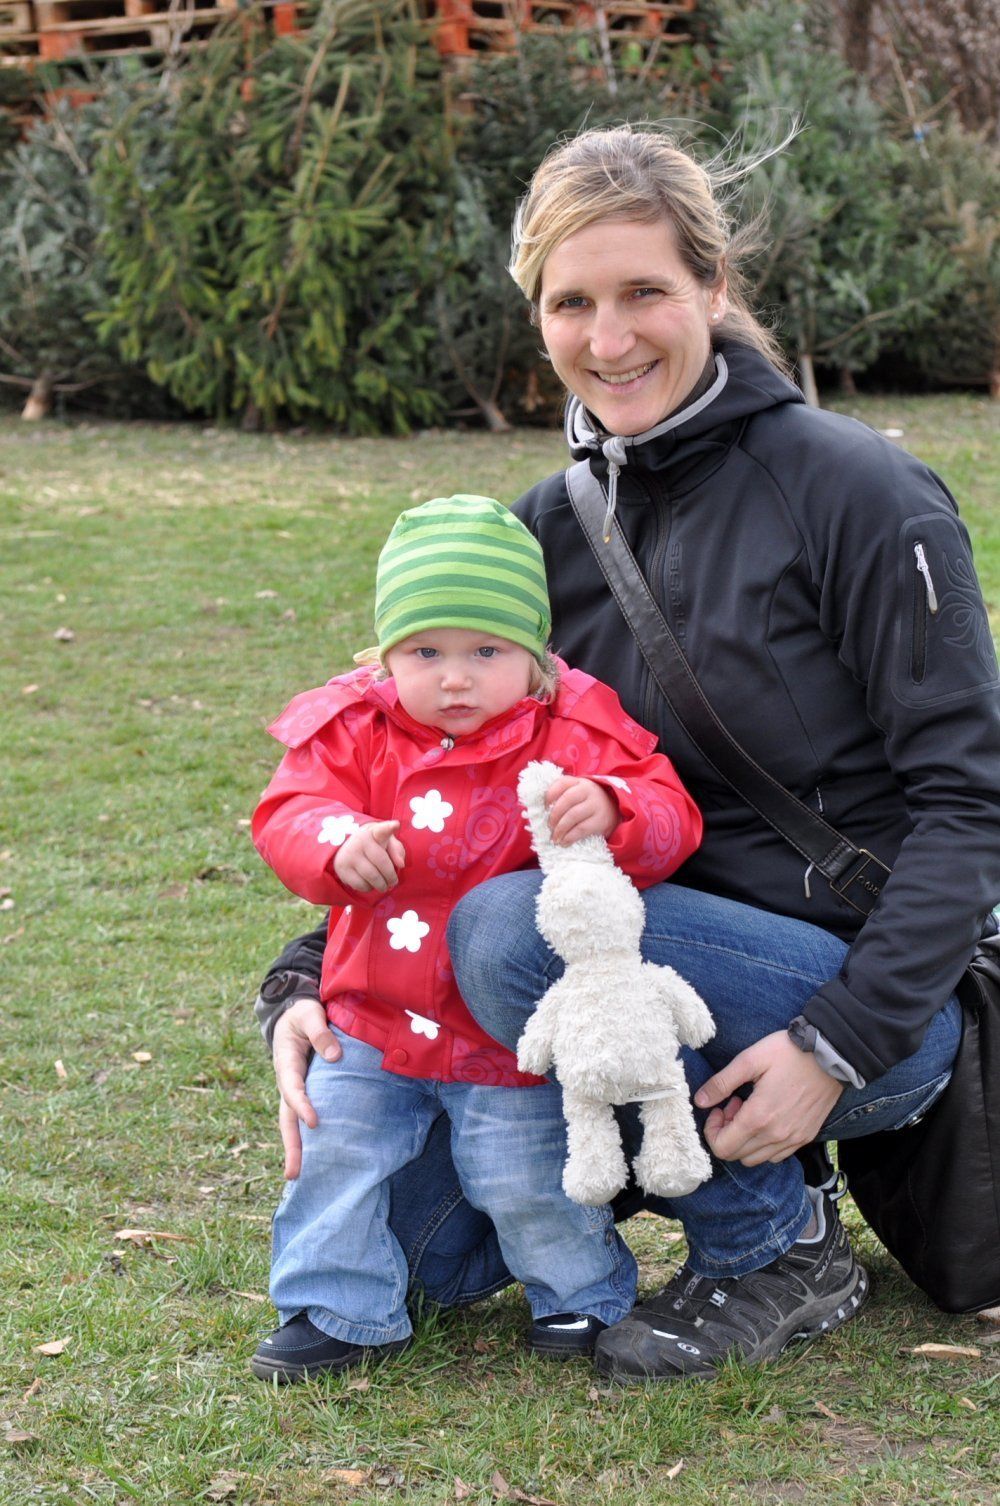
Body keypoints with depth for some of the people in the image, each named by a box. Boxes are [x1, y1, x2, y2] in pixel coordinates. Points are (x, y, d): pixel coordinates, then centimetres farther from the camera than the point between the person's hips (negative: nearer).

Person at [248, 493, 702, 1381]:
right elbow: (289, 811, -11)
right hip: (373, 1024, 4)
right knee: (332, 1153, 6)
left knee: (526, 1180, 1)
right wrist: (338, 843, -34)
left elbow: (669, 818, -17)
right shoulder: (354, 731, -4)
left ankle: (585, 1296, 28)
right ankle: (339, 1310, 25)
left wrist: (610, 810, -41)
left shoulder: (577, 739, -12)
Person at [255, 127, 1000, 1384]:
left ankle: (784, 1249, -9)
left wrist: (838, 1043, -23)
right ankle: (707, 1140, 14)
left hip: (871, 1000, -6)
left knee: (512, 928, -30)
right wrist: (305, 983, -7)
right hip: (663, 977, 6)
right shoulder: (546, 533, 6)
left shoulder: (850, 490, -12)